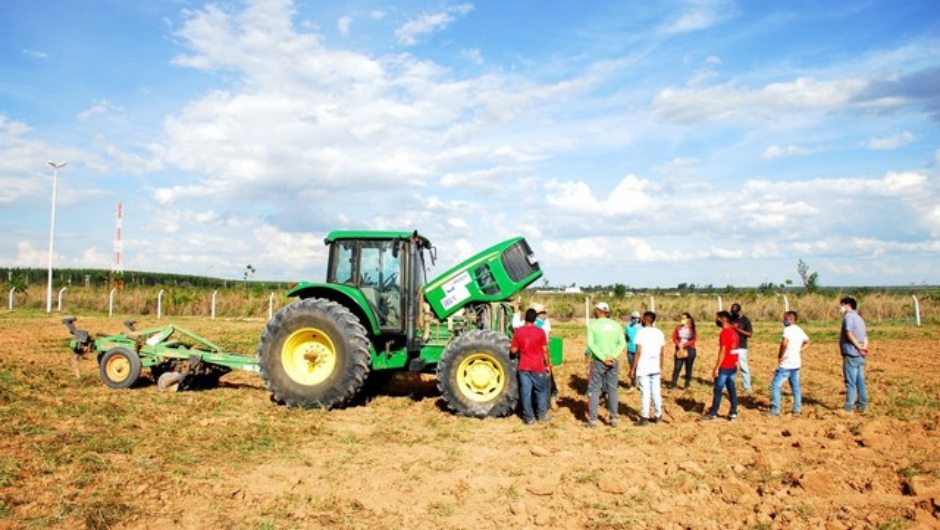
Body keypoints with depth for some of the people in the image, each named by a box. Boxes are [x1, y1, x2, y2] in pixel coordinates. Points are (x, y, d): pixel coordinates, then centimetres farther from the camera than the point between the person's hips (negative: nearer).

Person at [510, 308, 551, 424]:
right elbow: (545, 350, -4)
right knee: (541, 391, 14)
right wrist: (547, 364, 6)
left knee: (525, 392, 5)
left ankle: (529, 417, 7)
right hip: (538, 367, -1)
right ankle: (541, 415, 18)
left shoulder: (518, 332, -4)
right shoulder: (540, 332, -7)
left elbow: (513, 350, 0)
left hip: (523, 367, 1)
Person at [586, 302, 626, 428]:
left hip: (598, 361, -3)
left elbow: (591, 343, -14)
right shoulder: (616, 325, 5)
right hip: (613, 362, 3)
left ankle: (592, 419, 5)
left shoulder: (593, 324, -4)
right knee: (612, 389, 11)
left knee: (594, 389, 5)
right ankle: (614, 418, 15)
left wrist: (603, 358, -15)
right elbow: (622, 343, -3)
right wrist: (612, 356, -12)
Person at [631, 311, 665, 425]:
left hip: (643, 368, -5)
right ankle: (658, 416, 19)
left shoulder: (641, 332, -9)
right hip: (655, 368, 5)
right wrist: (661, 368, 17)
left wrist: (633, 368, -7)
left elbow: (638, 352, -13)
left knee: (645, 393, -2)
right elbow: (662, 353, 8)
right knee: (656, 392, 12)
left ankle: (644, 417, 2)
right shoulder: (659, 333, 6)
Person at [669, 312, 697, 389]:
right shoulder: (678, 328, 4)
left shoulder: (692, 329, -3)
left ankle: (687, 383, 16)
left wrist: (684, 345, -18)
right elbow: (674, 338, 0)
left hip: (690, 350, -1)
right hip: (679, 350, 1)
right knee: (677, 367, -4)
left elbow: (693, 340, -10)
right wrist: (679, 344, -17)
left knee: (688, 367, 6)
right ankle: (673, 383, -2)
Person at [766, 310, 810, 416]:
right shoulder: (800, 330, 10)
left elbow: (784, 343, -30)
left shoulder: (788, 329, -16)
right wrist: (799, 351, 15)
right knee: (795, 386, 17)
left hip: (786, 364, -8)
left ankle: (775, 410, -3)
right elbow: (807, 343, 24)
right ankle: (797, 409, 21)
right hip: (796, 363, 8)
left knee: (775, 385, -3)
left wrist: (780, 355, -17)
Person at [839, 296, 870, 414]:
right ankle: (862, 406, 19)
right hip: (860, 356, 8)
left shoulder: (848, 316, -9)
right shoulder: (859, 318, 17)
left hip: (851, 354, -8)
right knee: (860, 382, 13)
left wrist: (859, 347, -15)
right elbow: (865, 336, 9)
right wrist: (864, 347, -5)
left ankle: (849, 408, -1)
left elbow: (849, 334, -20)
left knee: (850, 382, -4)